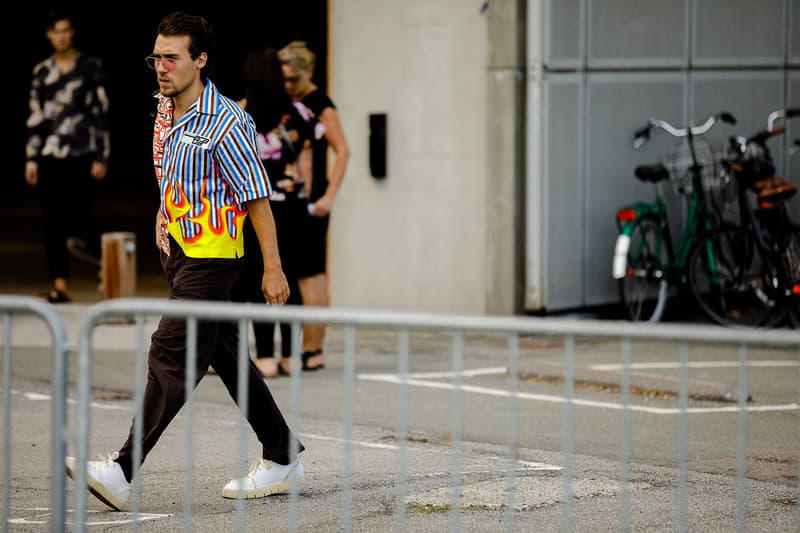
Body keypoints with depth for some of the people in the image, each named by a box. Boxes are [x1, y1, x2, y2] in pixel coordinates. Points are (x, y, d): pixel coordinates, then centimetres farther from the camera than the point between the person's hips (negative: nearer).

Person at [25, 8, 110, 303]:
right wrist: (31, 159, 6)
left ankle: (103, 262, -7)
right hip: (50, 155, 4)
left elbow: (101, 113, -2)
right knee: (52, 221, 1)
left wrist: (101, 157, -7)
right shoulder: (41, 71, 11)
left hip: (82, 155, -3)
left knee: (79, 212, -20)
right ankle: (59, 285, 4)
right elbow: (35, 118, 12)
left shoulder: (90, 67, 1)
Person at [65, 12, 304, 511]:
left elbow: (257, 197, -14)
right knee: (228, 357, 13)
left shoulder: (225, 122, -17)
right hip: (178, 251, 9)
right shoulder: (165, 109, 10)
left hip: (211, 257, -9)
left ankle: (124, 472, -17)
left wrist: (273, 268, -14)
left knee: (170, 356, -13)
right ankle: (283, 460, 22)